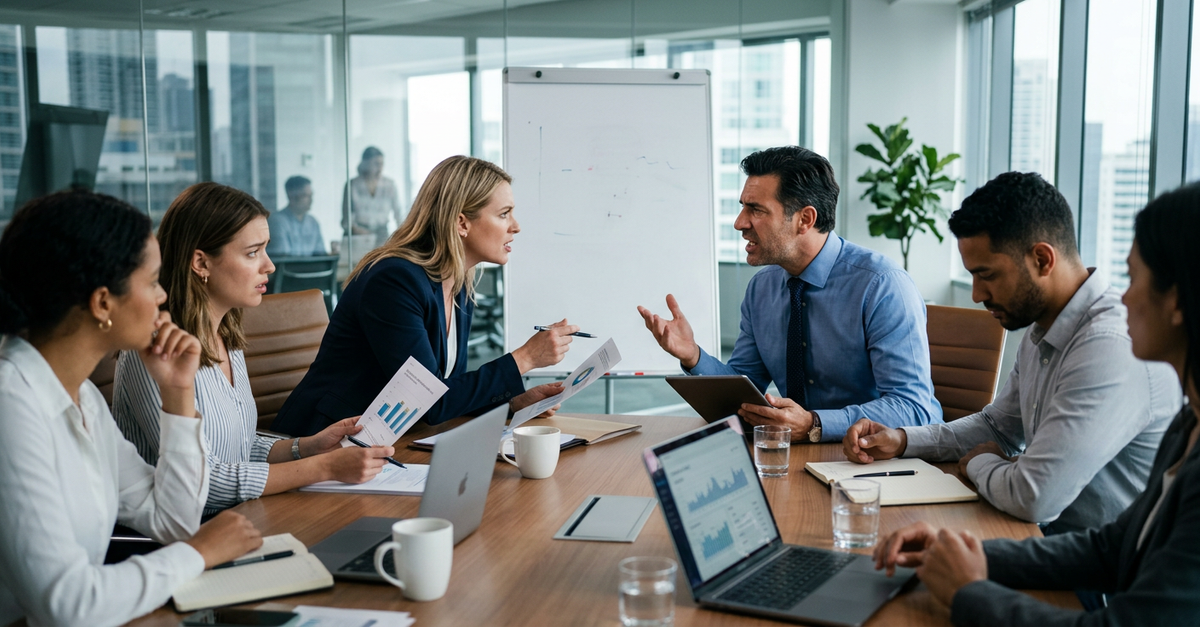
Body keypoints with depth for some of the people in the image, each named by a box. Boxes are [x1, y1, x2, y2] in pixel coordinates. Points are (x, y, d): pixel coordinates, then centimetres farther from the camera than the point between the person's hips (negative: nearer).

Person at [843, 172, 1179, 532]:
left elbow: (1032, 498, -30)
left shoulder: (1111, 348, -25)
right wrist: (901, 441, 8)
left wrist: (978, 463, -8)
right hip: (1052, 539, 8)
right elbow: (998, 427, 22)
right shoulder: (1041, 334, 8)